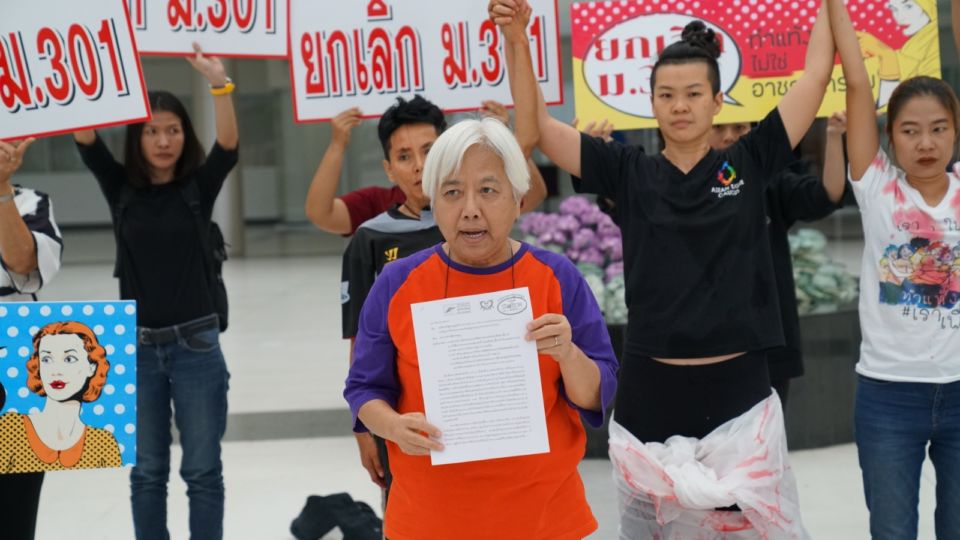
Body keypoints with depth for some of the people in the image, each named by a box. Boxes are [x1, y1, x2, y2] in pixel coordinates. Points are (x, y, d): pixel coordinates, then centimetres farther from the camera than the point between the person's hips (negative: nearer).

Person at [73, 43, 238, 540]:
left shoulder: (198, 187, -1)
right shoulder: (120, 188, 2)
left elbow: (228, 145, -18)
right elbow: (85, 138, -10)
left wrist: (219, 85, -35)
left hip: (195, 346, -1)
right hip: (137, 349, 1)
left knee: (202, 469, 5)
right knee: (147, 470, 11)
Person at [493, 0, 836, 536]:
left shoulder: (750, 163, 3)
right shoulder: (631, 171, 3)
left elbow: (817, 75, 3)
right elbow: (538, 127, -2)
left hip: (740, 390, -1)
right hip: (651, 390, 1)